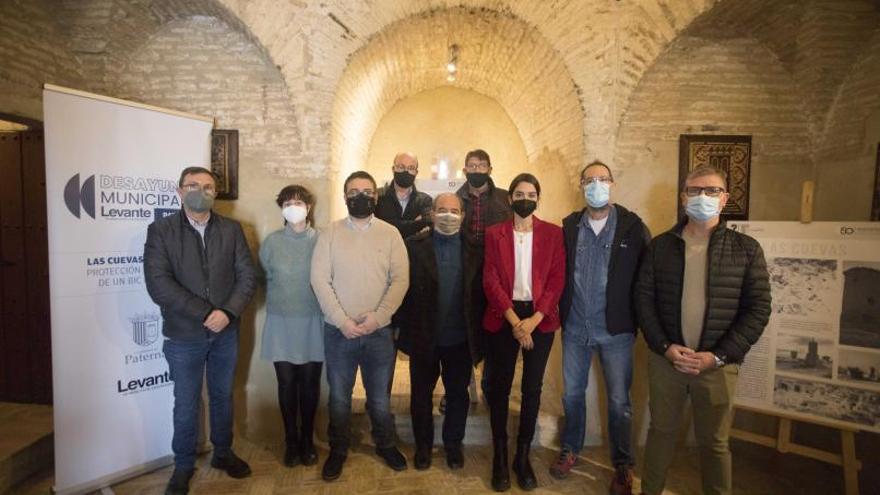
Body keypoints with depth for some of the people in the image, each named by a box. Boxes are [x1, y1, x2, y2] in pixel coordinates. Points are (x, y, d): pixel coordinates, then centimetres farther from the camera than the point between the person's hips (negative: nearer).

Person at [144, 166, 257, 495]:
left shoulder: (232, 230, 2)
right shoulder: (160, 230, -6)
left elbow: (247, 275, -3)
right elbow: (158, 284, -16)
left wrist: (228, 312, -17)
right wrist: (205, 313, -21)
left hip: (226, 332, 2)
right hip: (183, 336, -2)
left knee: (223, 396, 18)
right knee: (186, 404, 12)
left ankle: (223, 453, 38)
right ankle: (183, 466, 33)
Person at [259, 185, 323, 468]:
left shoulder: (321, 240, -6)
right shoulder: (272, 242, -2)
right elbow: (265, 279, 10)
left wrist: (319, 308, 2)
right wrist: (280, 302, 12)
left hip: (313, 322, -1)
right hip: (281, 322, 1)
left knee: (310, 383, 8)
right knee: (287, 383, 8)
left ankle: (307, 440, 27)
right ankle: (291, 440, 26)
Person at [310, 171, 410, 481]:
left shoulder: (390, 233, 0)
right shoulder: (330, 233, 0)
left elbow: (400, 279, -6)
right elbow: (319, 279, -6)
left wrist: (377, 317, -16)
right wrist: (343, 321, -14)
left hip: (379, 331, 0)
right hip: (338, 331, 0)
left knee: (379, 396, 15)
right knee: (339, 396, 14)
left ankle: (385, 445, 37)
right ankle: (338, 450, 35)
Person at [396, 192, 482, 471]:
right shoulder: (414, 246, -5)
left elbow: (480, 291, -1)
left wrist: (478, 331, -5)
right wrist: (405, 327, -6)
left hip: (460, 340, 1)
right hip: (423, 338, -1)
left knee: (458, 395, 16)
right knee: (421, 394, 16)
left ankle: (453, 443, 37)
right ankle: (423, 445, 36)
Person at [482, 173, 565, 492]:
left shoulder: (553, 233, 3)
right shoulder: (494, 234, 1)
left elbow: (557, 280, -2)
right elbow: (490, 281, -5)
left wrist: (534, 319, -12)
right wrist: (515, 321, -13)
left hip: (540, 318, 1)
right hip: (503, 318, 0)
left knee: (532, 388, 8)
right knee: (499, 387, 6)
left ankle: (523, 456, 25)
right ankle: (500, 457, 23)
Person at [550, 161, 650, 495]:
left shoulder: (632, 226, -5)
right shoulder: (569, 226, 3)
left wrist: (637, 319, -5)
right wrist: (563, 312, 2)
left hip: (615, 330, -2)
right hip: (575, 328, 2)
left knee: (619, 401, 8)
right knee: (572, 393, 15)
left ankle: (623, 466, 29)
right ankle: (570, 450, 37)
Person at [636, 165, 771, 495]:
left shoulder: (746, 249, -1)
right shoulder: (660, 246, 1)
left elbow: (758, 309, -4)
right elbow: (644, 298, 0)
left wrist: (717, 356, -12)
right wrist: (665, 347, -11)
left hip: (717, 364, -1)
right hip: (665, 358, 1)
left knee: (714, 442, 14)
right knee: (661, 431, 15)